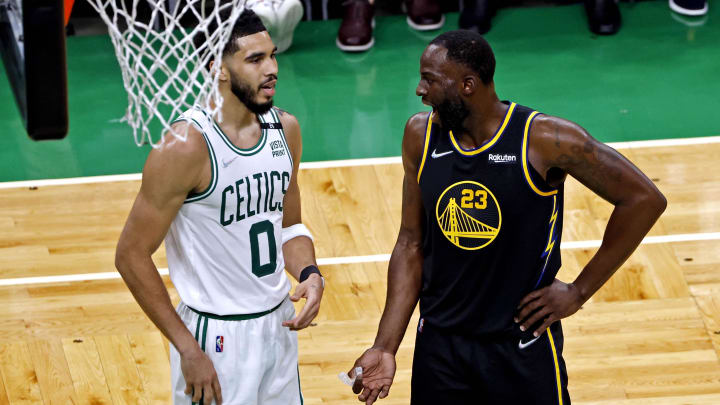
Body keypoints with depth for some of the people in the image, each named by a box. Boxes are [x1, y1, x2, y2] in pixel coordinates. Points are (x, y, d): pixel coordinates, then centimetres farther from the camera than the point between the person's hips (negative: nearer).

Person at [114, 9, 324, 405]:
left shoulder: (284, 129, 2)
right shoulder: (185, 146, -19)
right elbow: (131, 255, -16)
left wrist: (309, 273, -6)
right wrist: (188, 349, -18)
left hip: (279, 324, 7)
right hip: (217, 338, -7)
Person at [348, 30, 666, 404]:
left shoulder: (545, 140, -15)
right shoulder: (421, 135, -2)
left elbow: (644, 200, -10)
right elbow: (411, 245, 4)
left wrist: (579, 292, -8)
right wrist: (386, 347, -2)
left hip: (523, 345, -3)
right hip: (438, 344, 3)